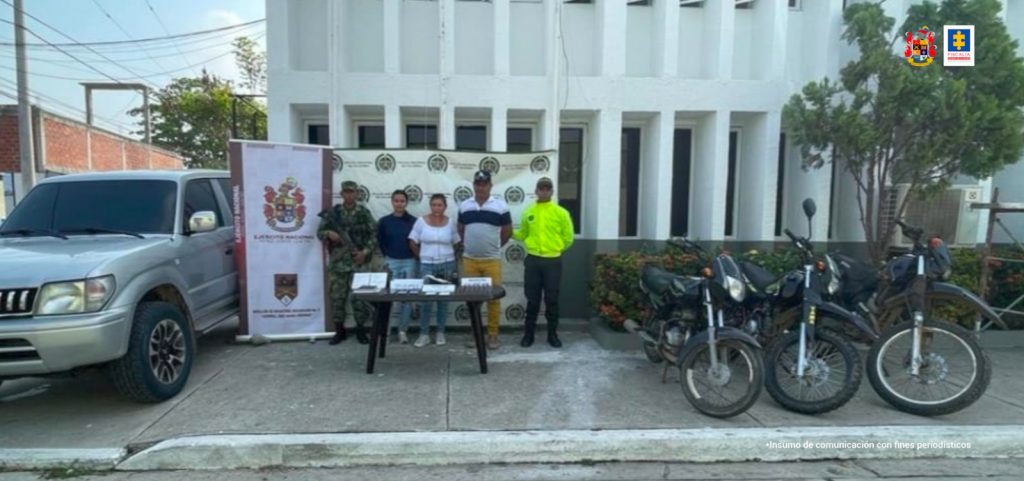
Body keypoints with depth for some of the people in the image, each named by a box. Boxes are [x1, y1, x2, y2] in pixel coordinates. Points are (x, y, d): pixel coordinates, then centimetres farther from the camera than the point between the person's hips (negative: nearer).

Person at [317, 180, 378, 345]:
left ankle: (361, 330, 15)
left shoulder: (364, 213, 1)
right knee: (337, 297, 6)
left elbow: (374, 235, 0)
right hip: (337, 262, 1)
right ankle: (339, 330, 19)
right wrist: (329, 234, -16)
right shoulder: (332, 212, 4)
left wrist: (365, 252, -12)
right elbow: (320, 232, 6)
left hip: (358, 262, -1)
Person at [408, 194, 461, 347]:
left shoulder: (450, 222, 1)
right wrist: (423, 256, 4)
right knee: (426, 300, -3)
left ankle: (440, 333, 19)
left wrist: (447, 255, 5)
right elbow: (413, 243, 1)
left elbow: (457, 243, 10)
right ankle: (424, 334, 9)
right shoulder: (421, 221, -3)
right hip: (427, 265, -1)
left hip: (447, 265, 2)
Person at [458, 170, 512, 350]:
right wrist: (470, 245, 13)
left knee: (493, 298, 0)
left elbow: (507, 231, 5)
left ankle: (493, 335, 11)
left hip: (492, 260, -2)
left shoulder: (501, 206, -2)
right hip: (469, 259, 2)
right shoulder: (464, 206, 6)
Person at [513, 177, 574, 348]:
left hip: (553, 261, -1)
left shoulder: (561, 213, -2)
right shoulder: (528, 212, 5)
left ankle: (552, 334, 20)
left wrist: (556, 249, 5)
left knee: (552, 299, 7)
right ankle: (529, 334, 19)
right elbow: (522, 234, 13)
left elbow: (568, 237, 4)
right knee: (532, 299, 8)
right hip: (532, 260, 1)